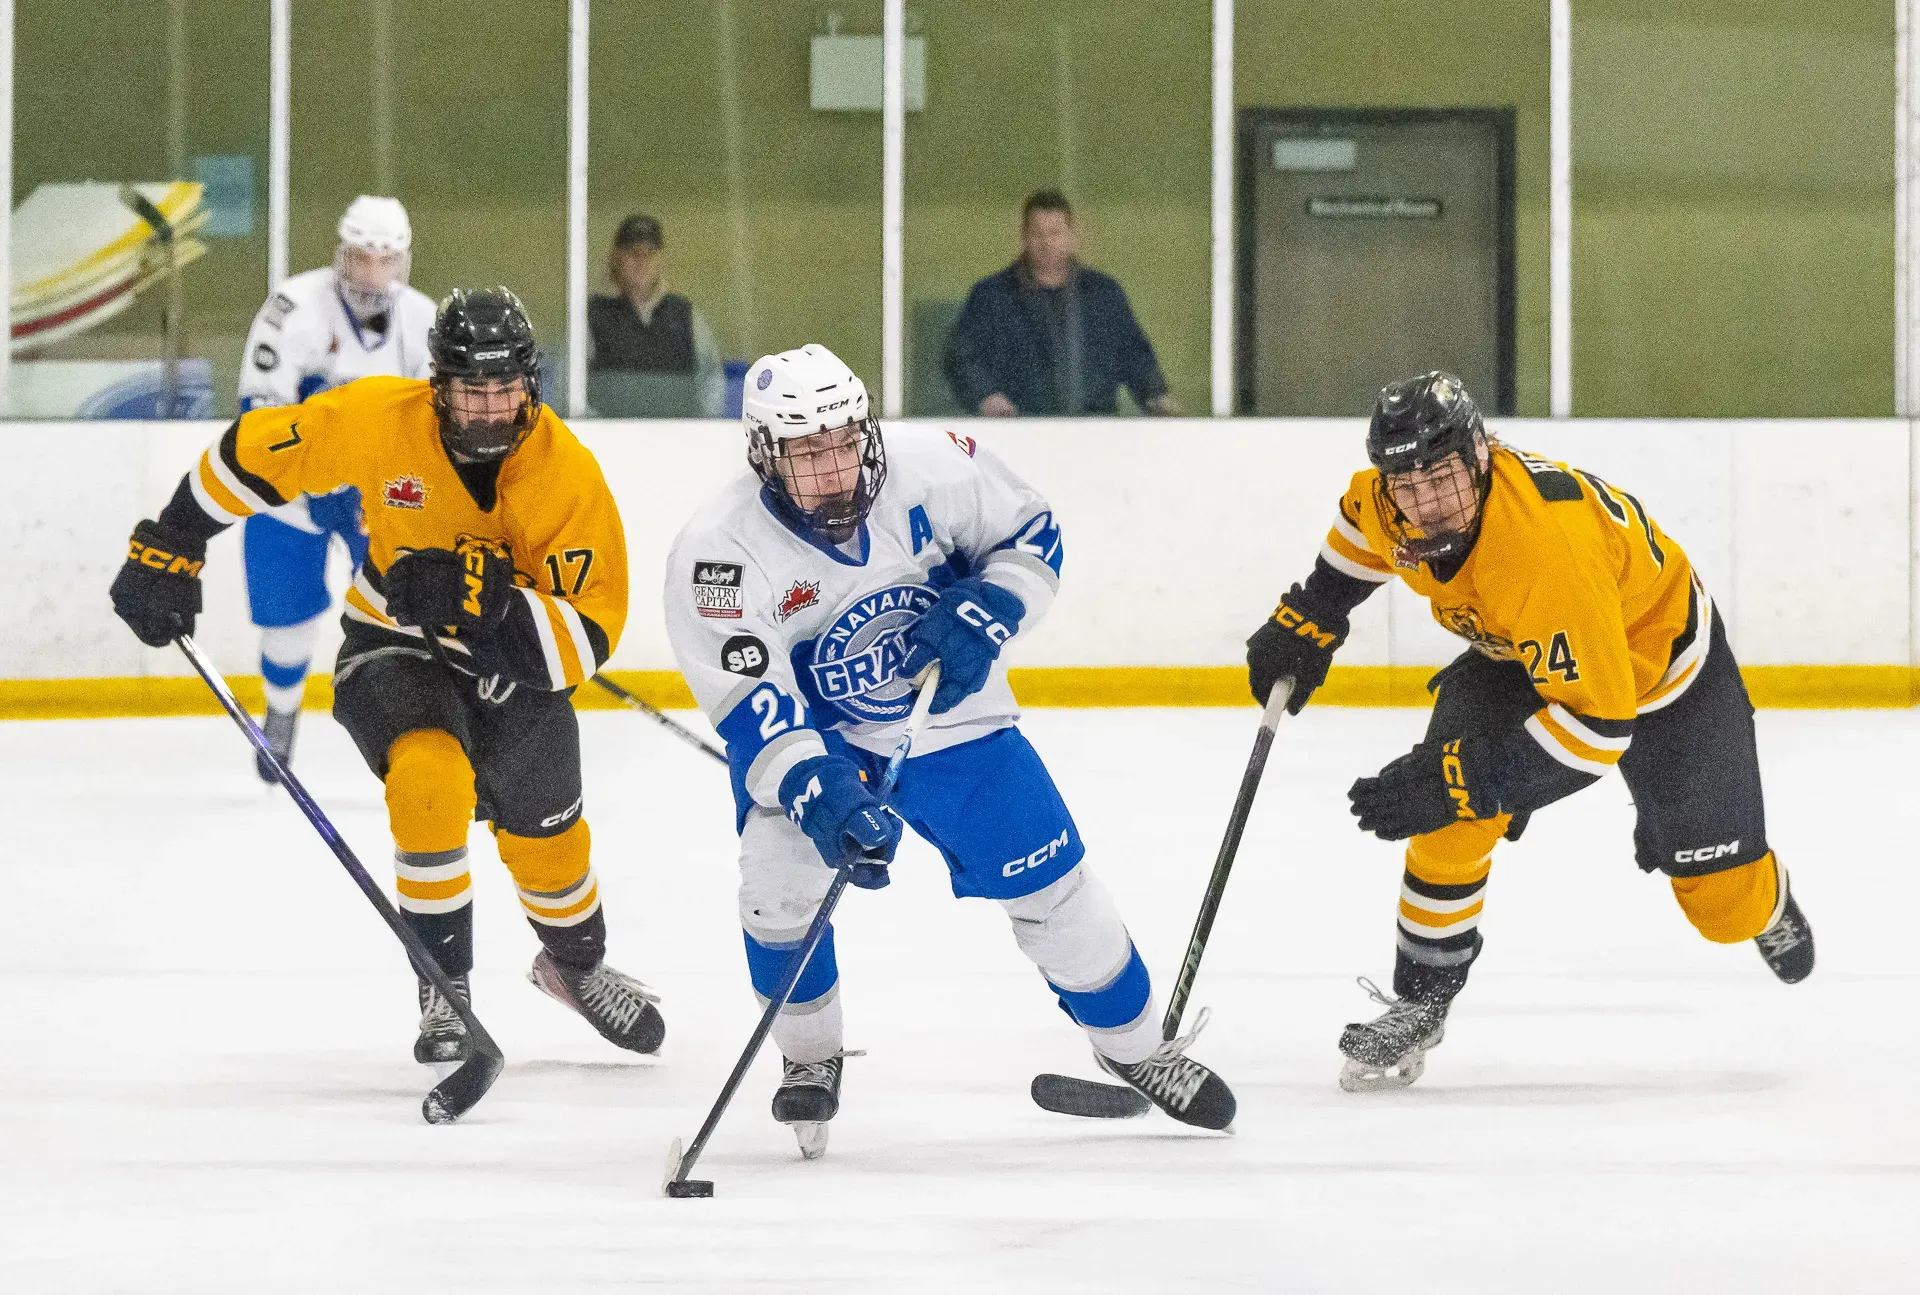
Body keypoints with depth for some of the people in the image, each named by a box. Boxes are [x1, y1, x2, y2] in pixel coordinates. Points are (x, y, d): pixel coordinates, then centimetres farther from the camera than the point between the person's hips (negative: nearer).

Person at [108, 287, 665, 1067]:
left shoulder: (568, 475, -26)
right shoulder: (376, 420, -25)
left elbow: (590, 632, -28)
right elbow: (251, 453, -11)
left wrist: (488, 602, -43)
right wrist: (170, 549, -10)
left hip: (515, 665, 2)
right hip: (393, 649, -2)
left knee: (544, 837, 14)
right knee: (429, 776, -30)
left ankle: (576, 965, 48)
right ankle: (444, 989, -14)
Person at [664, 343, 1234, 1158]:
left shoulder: (931, 470, -23)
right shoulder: (720, 551, -28)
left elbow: (1030, 534, -5)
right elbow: (751, 705, -30)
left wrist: (984, 615, -23)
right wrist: (820, 794, -44)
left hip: (949, 716, 2)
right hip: (804, 734, -2)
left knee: (1051, 883, 3)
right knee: (779, 875, -24)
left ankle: (1137, 1047, 27)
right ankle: (809, 1060, 2)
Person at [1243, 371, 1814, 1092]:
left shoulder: (1546, 549, -46)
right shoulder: (1391, 503, -24)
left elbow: (1597, 723, -43)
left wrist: (1463, 779, -43)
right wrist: (1307, 621, 2)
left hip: (1654, 648, -5)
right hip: (1516, 655, 5)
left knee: (1723, 903, 3)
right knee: (1450, 820, -20)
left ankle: (1765, 904, 40)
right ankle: (1420, 1003, -3)